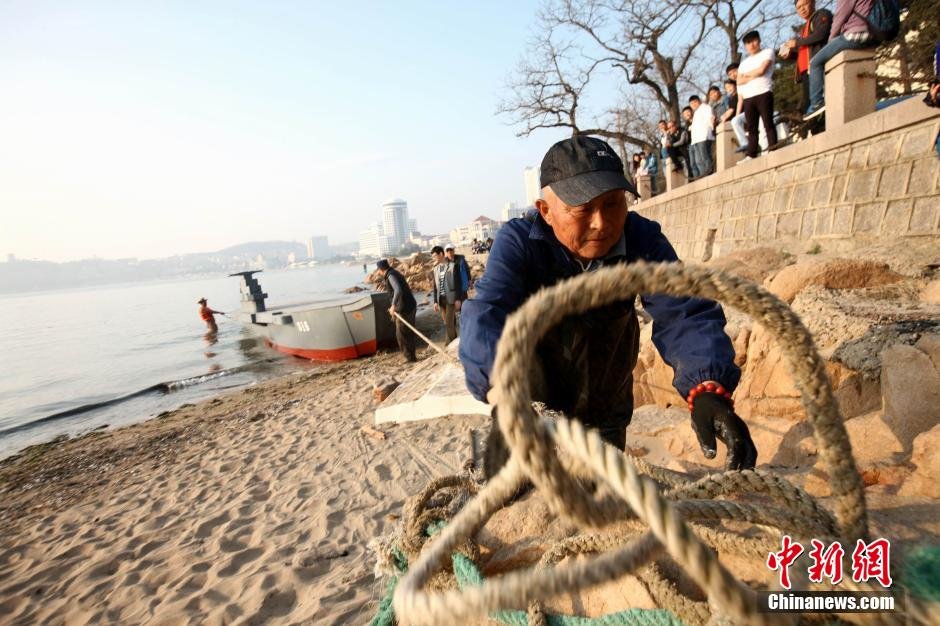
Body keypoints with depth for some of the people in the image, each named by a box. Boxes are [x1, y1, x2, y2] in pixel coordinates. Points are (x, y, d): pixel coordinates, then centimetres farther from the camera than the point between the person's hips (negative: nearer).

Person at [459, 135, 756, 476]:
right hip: (527, 405, -2)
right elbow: (486, 317, -39)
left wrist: (708, 387, -46)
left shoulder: (642, 240, -18)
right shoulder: (518, 241, -25)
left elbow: (682, 313, -26)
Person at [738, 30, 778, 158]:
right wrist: (753, 76, -1)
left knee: (768, 123, -11)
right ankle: (751, 155, -4)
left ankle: (772, 148, -15)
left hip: (763, 94, -4)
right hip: (748, 98, 4)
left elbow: (761, 70, -4)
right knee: (751, 128, -1)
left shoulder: (767, 52, 12)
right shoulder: (744, 62, 26)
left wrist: (747, 74, 10)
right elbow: (739, 82, 13)